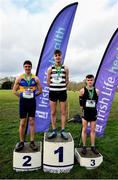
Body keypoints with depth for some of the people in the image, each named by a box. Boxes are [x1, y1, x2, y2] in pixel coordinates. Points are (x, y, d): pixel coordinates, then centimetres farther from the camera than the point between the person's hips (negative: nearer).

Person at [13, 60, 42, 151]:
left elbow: (40, 90, 5)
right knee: (22, 122, 5)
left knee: (32, 122, 6)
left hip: (32, 101, 0)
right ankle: (21, 142, 19)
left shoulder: (35, 78, 1)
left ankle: (32, 142, 17)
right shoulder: (19, 78, 2)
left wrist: (33, 94, -2)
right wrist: (21, 95, -2)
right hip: (23, 101, 0)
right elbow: (14, 90, 5)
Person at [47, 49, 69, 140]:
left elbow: (67, 81, 6)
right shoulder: (50, 69, 1)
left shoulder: (65, 68, 1)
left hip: (62, 91, 0)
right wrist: (54, 87, 8)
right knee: (53, 112, 6)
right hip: (53, 92, 1)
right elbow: (48, 82, 7)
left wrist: (61, 87, 5)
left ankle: (63, 131, 15)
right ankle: (54, 131, 18)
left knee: (63, 112, 4)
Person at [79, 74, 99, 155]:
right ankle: (84, 146, 19)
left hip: (93, 112, 3)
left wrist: (93, 107, 11)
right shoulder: (82, 90, -6)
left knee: (93, 130, 10)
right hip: (85, 112, -2)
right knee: (84, 129, 7)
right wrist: (83, 107, 0)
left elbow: (96, 101, 13)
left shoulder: (96, 91, 2)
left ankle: (93, 146, 24)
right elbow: (81, 102, 3)